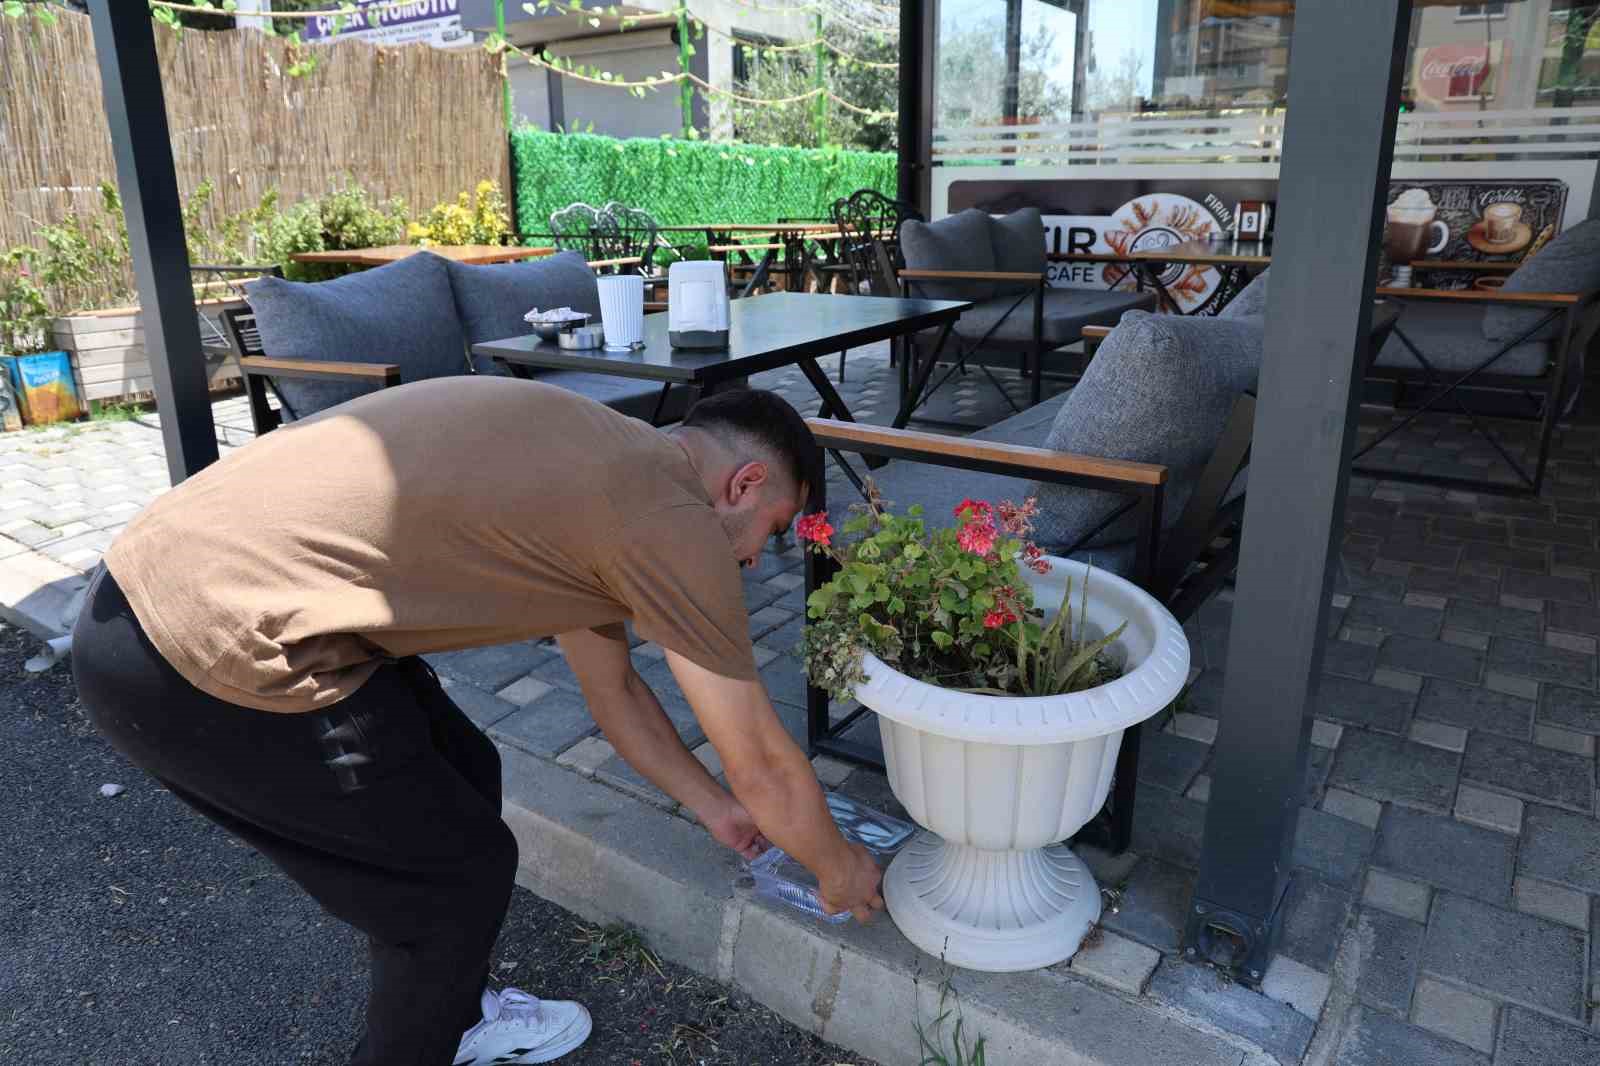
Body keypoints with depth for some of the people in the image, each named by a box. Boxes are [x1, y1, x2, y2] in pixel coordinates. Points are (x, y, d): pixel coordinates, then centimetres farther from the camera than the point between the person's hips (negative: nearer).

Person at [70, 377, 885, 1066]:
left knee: (462, 774, 21)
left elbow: (614, 690, 28)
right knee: (462, 872, 7)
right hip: (200, 664, -10)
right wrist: (838, 867, 19)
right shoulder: (673, 520, -11)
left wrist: (714, 810, 36)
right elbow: (764, 768, -1)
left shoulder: (591, 462, 16)